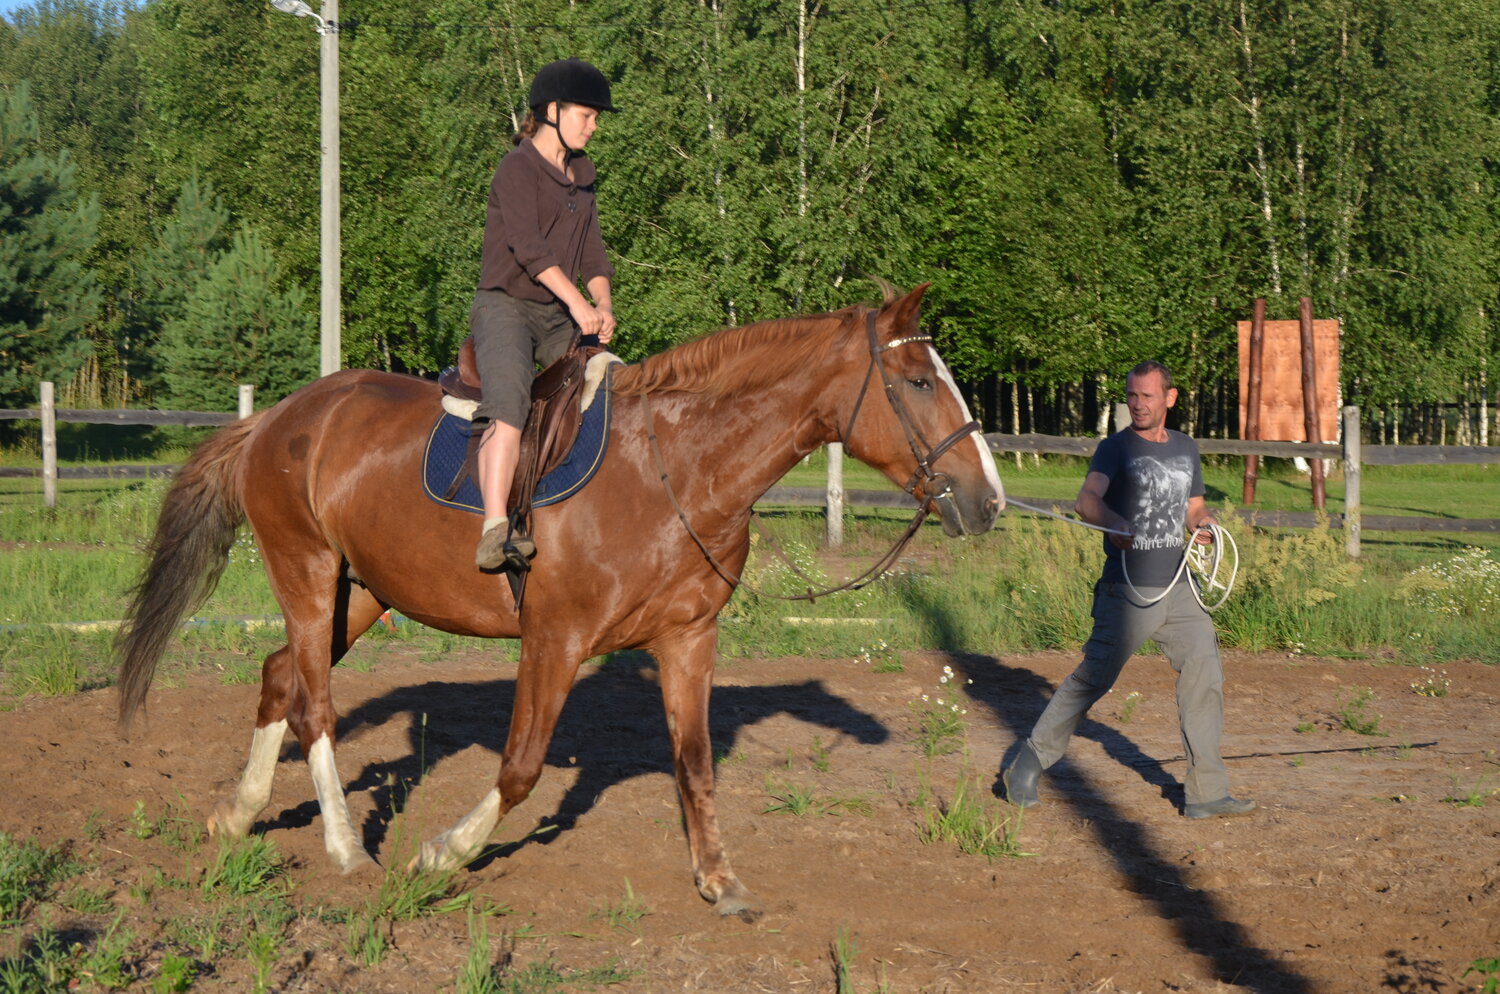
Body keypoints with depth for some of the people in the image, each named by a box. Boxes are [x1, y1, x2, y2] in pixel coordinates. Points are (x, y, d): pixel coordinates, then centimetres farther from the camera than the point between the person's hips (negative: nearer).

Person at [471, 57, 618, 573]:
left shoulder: (581, 171, 18)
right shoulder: (517, 168, -7)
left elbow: (591, 249, 15)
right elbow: (528, 245, -19)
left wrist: (603, 304, -3)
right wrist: (576, 300, -27)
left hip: (559, 318, 8)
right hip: (506, 307, -8)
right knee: (509, 408, -28)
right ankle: (495, 531, -38)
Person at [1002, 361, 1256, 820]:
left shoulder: (1186, 449, 14)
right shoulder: (1115, 448, -4)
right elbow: (1087, 499, -21)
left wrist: (1206, 524, -2)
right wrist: (1115, 523, -43)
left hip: (1178, 587, 5)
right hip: (1127, 591, -5)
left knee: (1205, 676, 2)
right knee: (1093, 678, -6)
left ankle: (1205, 793, 9)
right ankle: (1027, 766, 8)